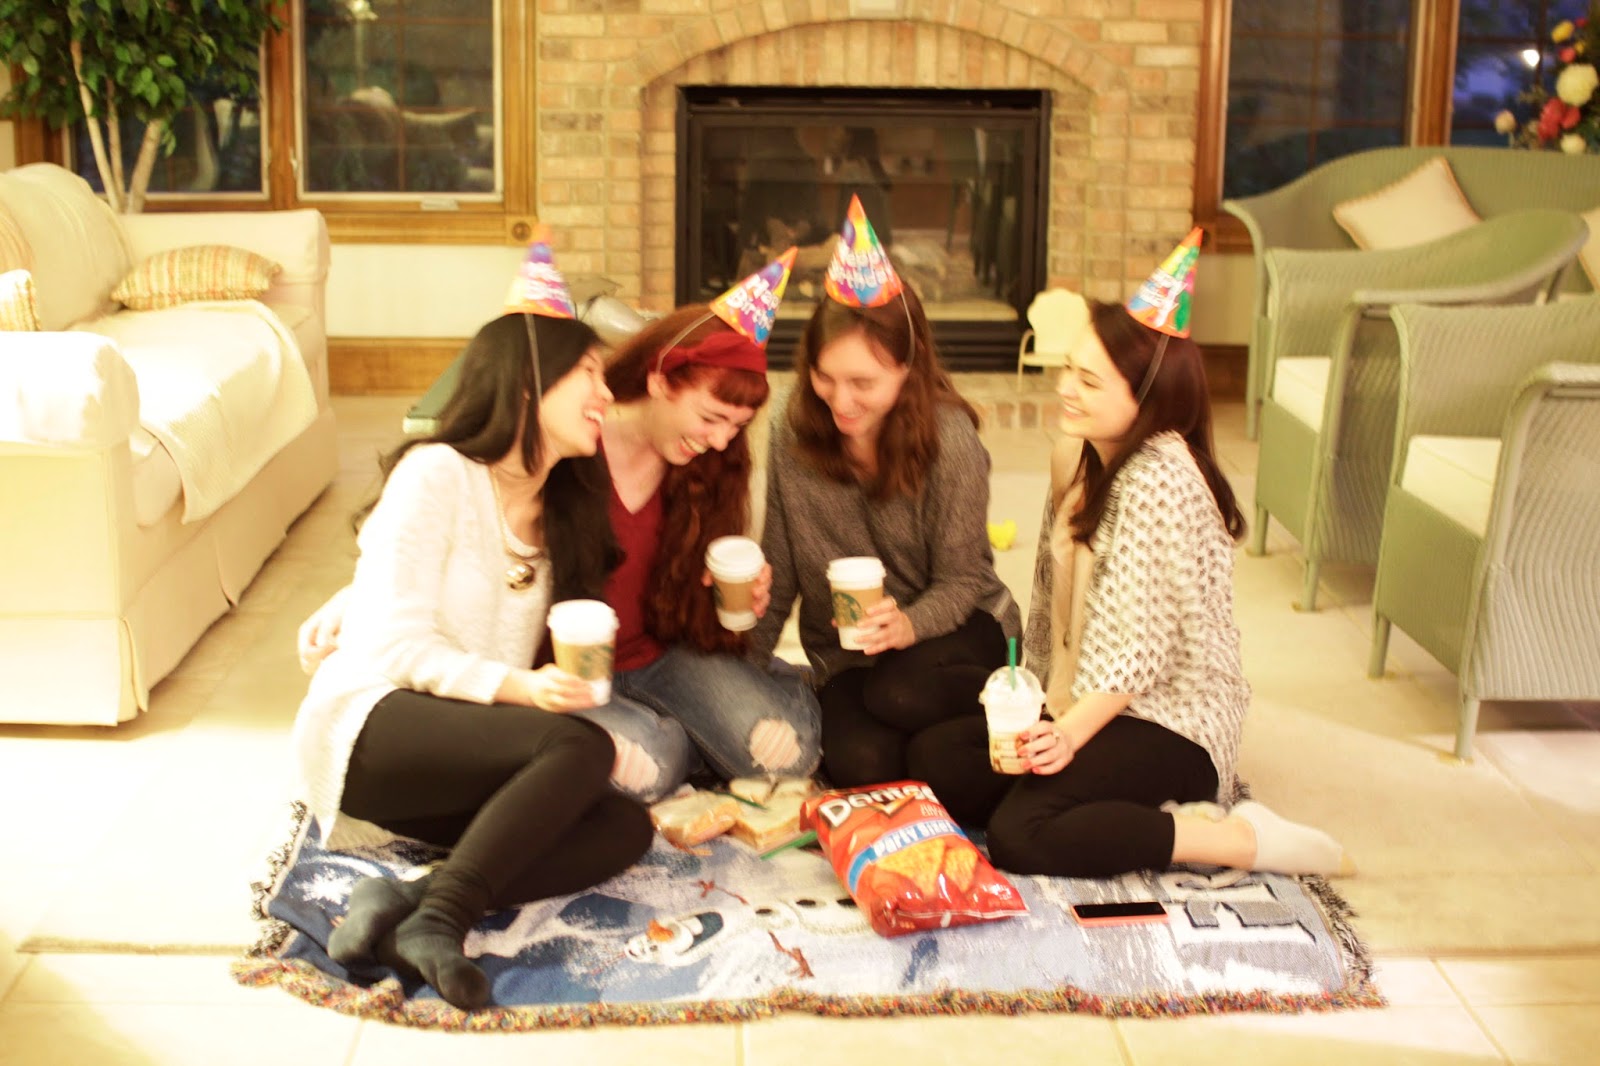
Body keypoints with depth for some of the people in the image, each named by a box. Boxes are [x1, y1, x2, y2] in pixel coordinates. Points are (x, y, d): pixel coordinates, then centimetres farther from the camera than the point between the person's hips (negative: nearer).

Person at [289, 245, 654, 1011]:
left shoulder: (561, 514, 17)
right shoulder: (439, 474, -7)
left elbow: (571, 656, 11)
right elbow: (397, 643, -15)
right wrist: (516, 688, -28)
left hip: (452, 771, 8)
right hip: (367, 725, -7)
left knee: (626, 828, -18)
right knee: (581, 746, -30)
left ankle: (405, 906, -28)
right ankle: (436, 921, -34)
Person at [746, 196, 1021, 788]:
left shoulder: (948, 438, -18)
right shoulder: (793, 437, -9)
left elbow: (960, 579, -13)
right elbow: (779, 575, -1)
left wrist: (907, 625, -34)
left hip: (957, 625, -2)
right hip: (846, 655, 3)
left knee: (900, 693, -35)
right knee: (860, 762, -26)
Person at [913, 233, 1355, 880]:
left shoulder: (1158, 479, -21)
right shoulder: (1079, 460, 9)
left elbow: (1138, 644, -24)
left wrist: (1070, 733, -29)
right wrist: (1043, 700, 9)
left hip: (1169, 724, -9)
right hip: (1088, 701, 10)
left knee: (1017, 838, -27)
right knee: (935, 759, -8)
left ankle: (1246, 840, -15)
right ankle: (1152, 814, -4)